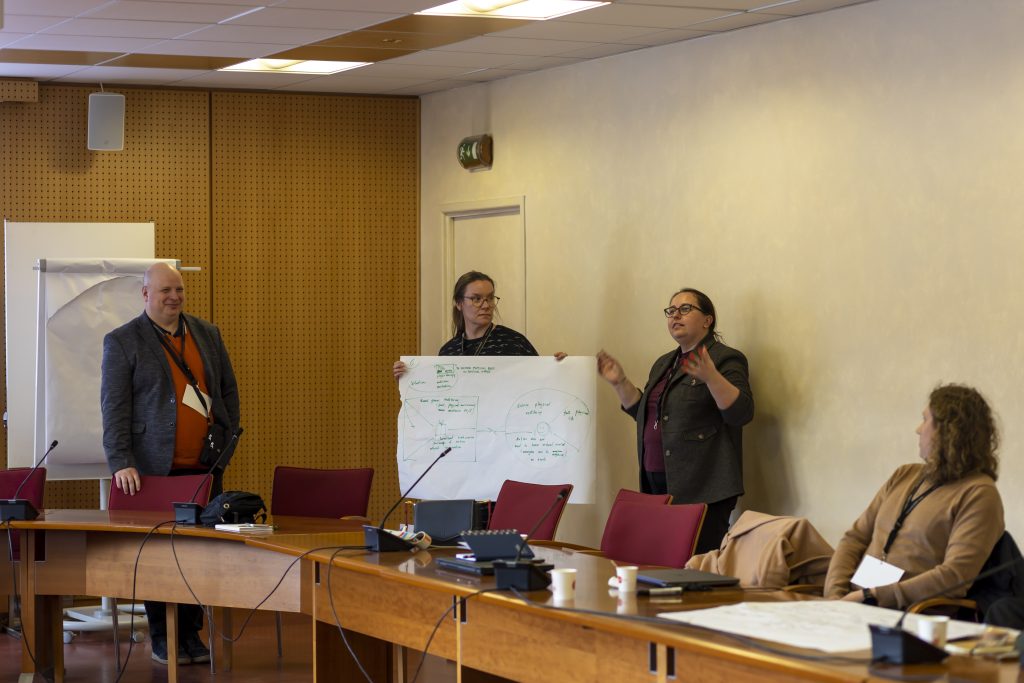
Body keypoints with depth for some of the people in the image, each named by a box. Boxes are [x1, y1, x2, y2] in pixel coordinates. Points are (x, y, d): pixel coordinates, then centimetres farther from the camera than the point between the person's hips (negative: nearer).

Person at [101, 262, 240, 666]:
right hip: (154, 468, -4)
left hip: (205, 467, 4)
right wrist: (121, 463, -14)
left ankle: (192, 633, 13)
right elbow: (114, 407, -6)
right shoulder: (122, 341, -1)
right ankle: (162, 638, 11)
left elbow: (228, 390, 19)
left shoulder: (208, 334, 13)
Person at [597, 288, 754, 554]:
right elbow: (644, 413, 26)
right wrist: (620, 382, 14)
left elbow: (742, 412, -15)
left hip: (702, 489, -7)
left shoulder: (725, 359, -3)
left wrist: (710, 376, -29)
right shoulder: (664, 364, 21)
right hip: (658, 485, 8)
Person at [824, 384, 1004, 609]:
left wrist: (872, 595, -16)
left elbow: (955, 577, -12)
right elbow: (854, 538, 17)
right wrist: (836, 595, -2)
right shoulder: (904, 475, 21)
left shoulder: (978, 494, -1)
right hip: (854, 604, 7)